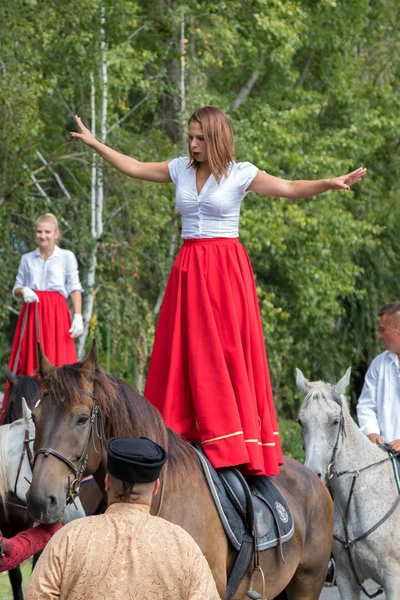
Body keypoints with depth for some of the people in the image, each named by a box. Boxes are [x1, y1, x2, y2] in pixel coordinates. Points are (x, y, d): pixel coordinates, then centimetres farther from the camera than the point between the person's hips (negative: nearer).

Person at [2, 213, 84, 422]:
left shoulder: (67, 257, 8)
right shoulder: (27, 259, 15)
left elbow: (75, 288, 2)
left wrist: (78, 316, -10)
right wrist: (23, 291, -7)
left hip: (56, 314, -3)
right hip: (31, 314, 3)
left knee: (57, 362, -9)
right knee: (28, 362, -3)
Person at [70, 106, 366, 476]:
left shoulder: (240, 174, -3)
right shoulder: (181, 170, 10)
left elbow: (291, 189, -10)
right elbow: (135, 168, 22)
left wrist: (331, 183, -25)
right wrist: (95, 144, 27)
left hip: (226, 268, -4)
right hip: (189, 268, 4)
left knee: (228, 352, -5)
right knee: (184, 353, 2)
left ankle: (234, 443, -5)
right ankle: (178, 433, 5)